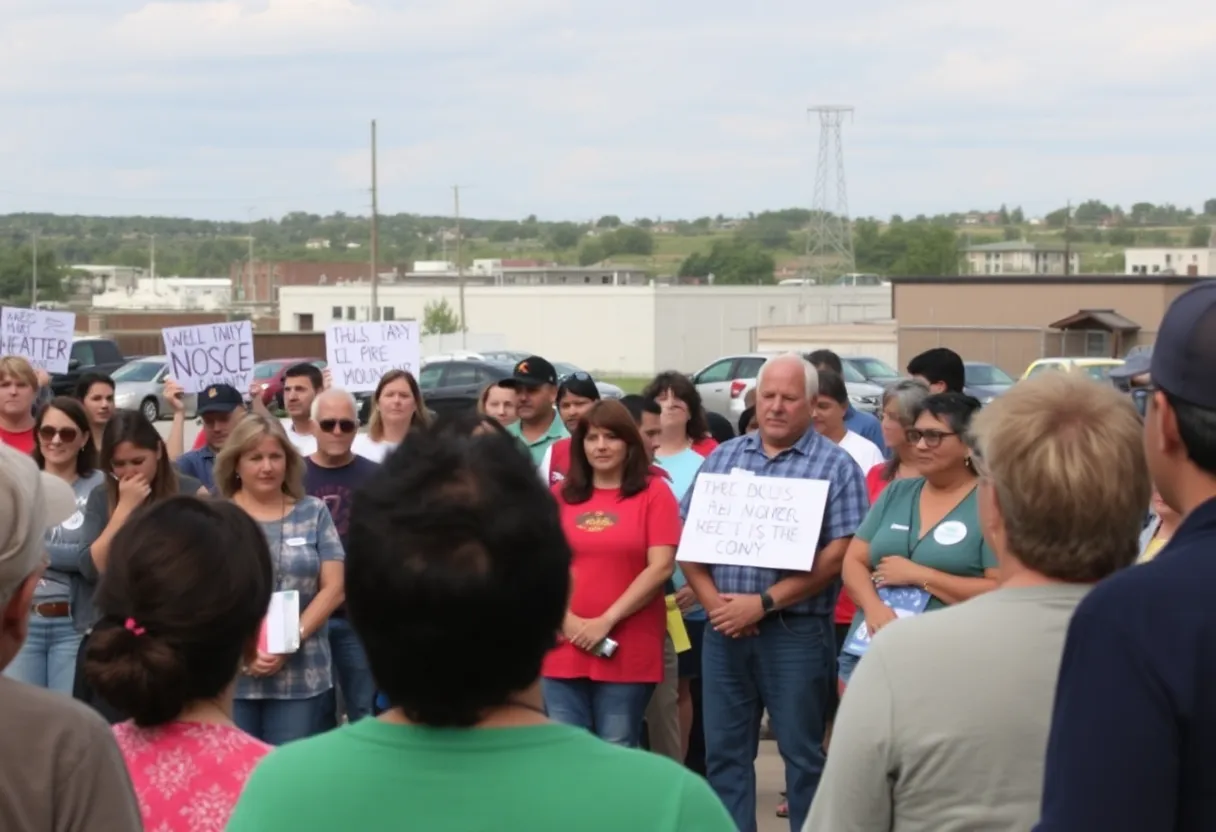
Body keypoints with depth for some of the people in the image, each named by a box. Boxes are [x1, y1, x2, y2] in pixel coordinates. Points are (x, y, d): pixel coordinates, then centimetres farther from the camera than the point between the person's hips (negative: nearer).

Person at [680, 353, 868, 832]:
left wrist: (763, 602, -15)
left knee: (802, 753, 4)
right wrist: (712, 599, -7)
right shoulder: (722, 458, 11)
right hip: (724, 626, 4)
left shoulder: (835, 466, -3)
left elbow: (838, 555, -11)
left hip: (796, 630, -4)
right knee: (724, 750, 9)